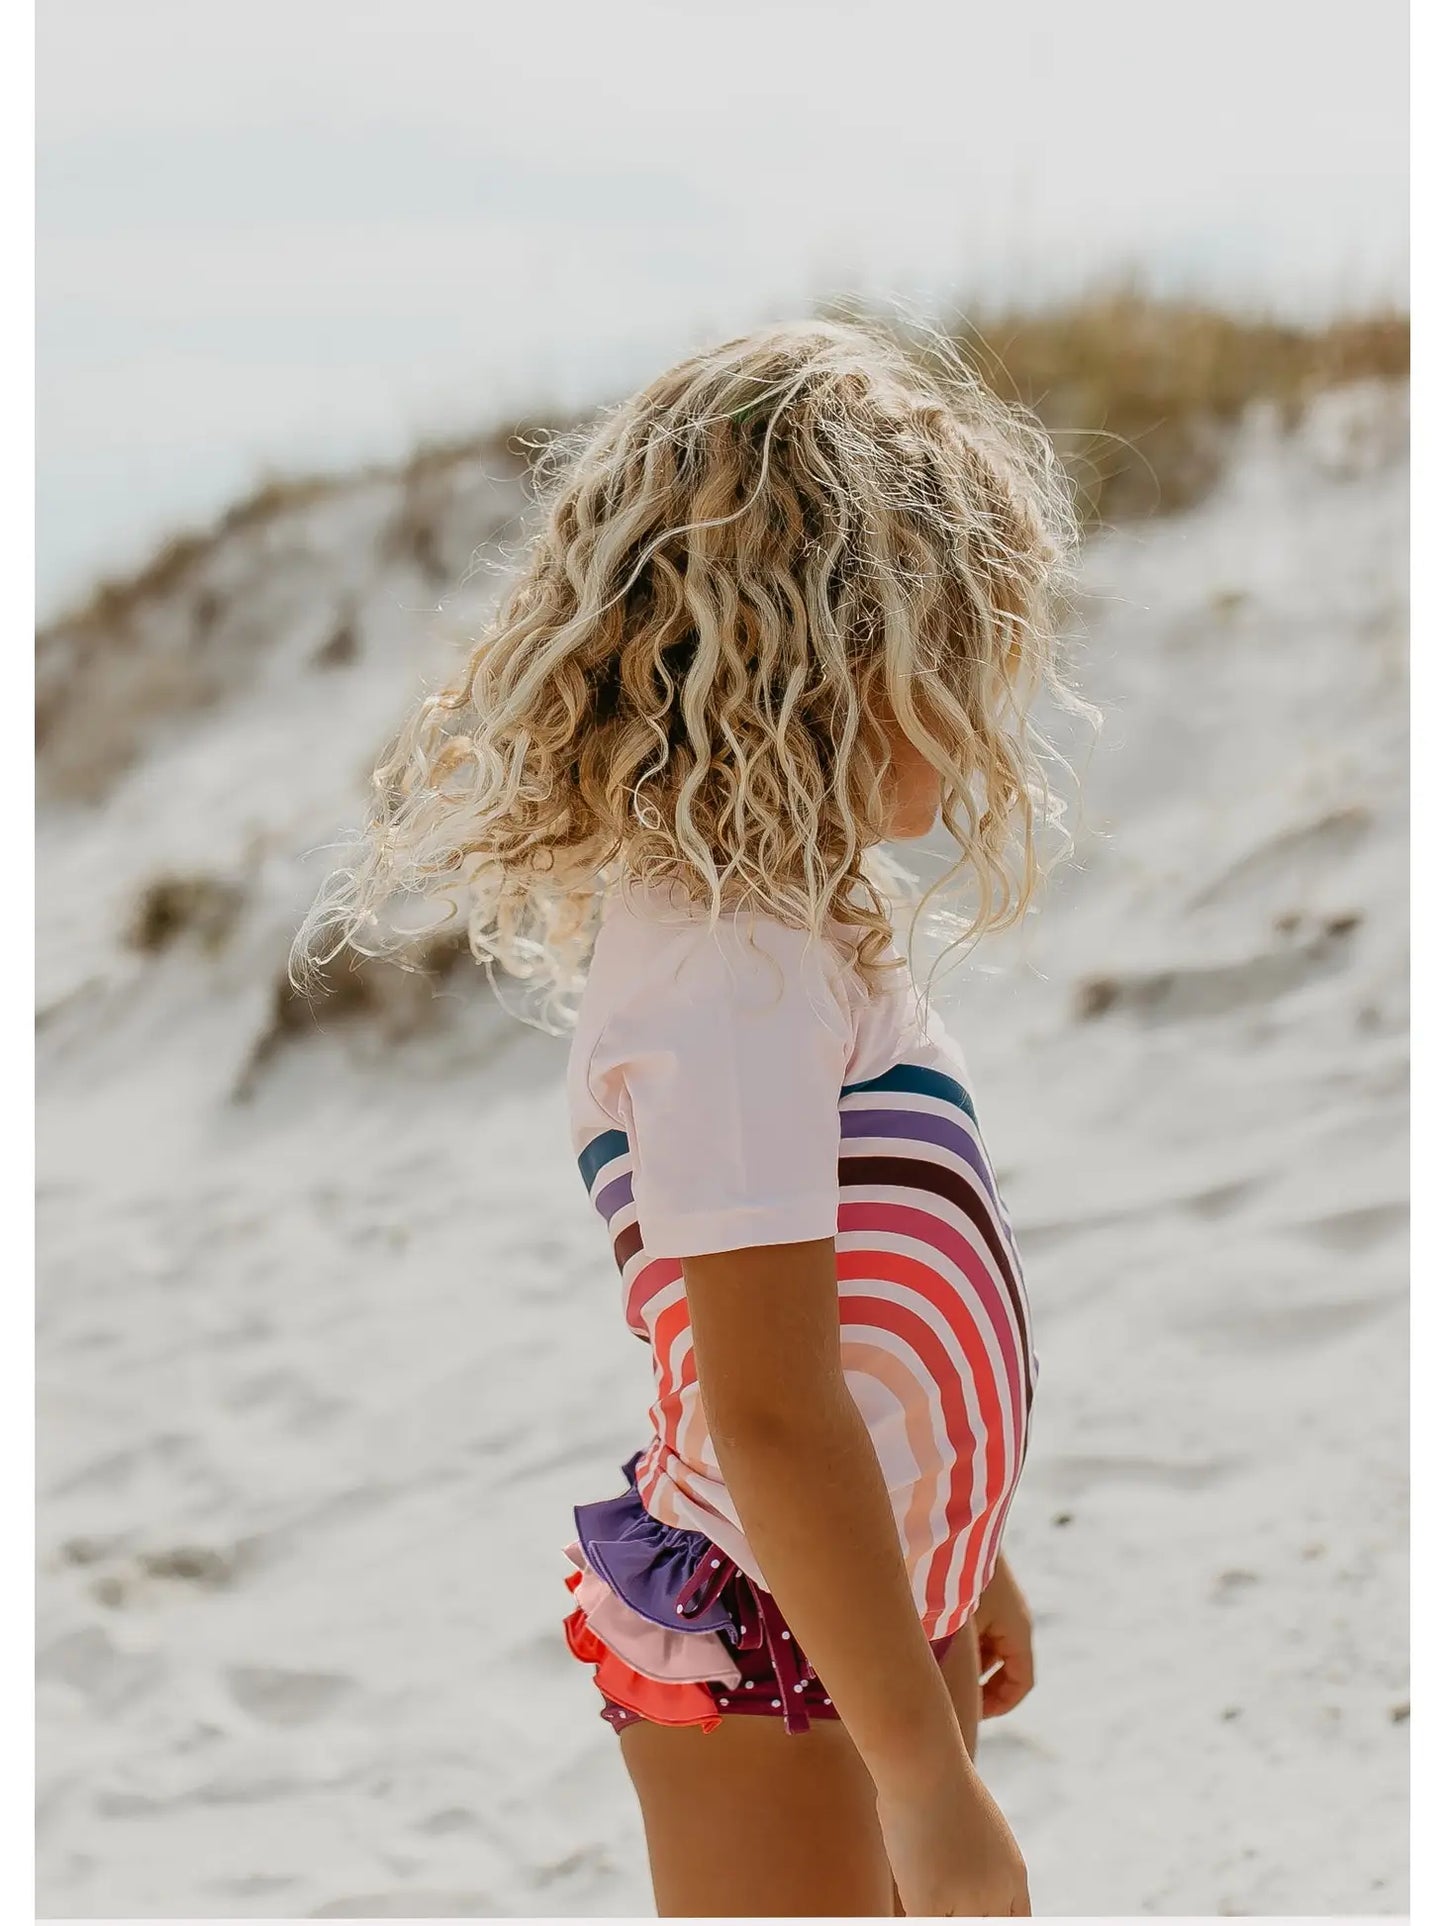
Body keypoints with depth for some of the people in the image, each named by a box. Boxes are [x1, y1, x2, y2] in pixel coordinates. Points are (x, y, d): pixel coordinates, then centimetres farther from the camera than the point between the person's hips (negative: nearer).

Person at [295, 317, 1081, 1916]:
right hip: (760, 1660, -9)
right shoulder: (728, 963, -25)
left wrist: (959, 1565, 23)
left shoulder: (776, 922, 5)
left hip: (877, 1601, 10)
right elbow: (771, 1415, -28)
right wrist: (931, 1779, -23)